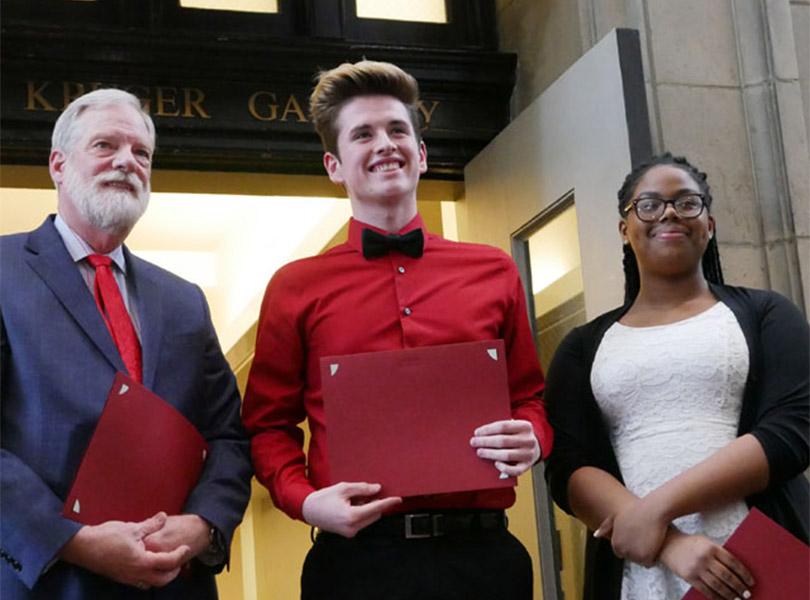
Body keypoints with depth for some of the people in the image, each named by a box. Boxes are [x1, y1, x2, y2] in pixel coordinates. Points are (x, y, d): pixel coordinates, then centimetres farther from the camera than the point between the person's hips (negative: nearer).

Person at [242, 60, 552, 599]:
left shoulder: (495, 272, 11)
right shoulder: (296, 287, 6)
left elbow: (530, 398, 16)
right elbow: (269, 424, 8)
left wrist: (531, 438, -6)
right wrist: (306, 500, -9)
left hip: (483, 555, 2)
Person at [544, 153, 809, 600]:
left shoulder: (764, 314, 6)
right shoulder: (584, 346, 10)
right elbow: (568, 469, -1)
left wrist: (659, 507, -16)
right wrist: (669, 543, -17)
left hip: (765, 562, -1)